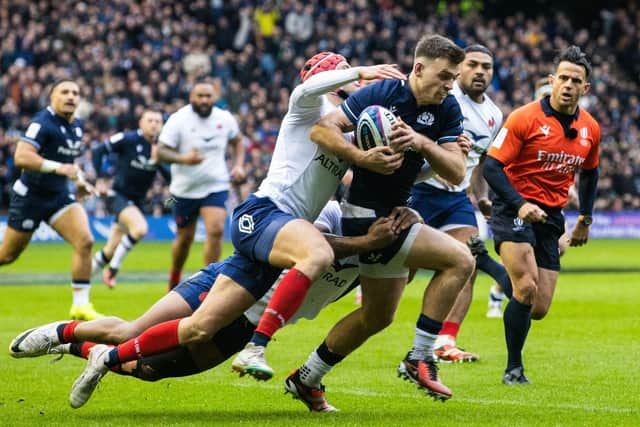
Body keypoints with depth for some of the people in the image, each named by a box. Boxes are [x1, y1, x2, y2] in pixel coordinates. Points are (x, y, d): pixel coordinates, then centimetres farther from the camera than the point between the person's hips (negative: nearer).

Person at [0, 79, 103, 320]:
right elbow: (21, 157, -30)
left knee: (85, 241, -15)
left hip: (59, 196, 6)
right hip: (30, 196, -6)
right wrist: (58, 168, -36)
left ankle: (81, 305, -10)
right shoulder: (43, 122, -18)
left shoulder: (77, 126, 7)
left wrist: (79, 181, 14)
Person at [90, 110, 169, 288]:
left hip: (137, 200, 6)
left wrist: (158, 161, -19)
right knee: (140, 227, -32)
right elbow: (98, 151, -6)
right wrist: (98, 180, -12)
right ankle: (113, 268, -15)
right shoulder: (128, 139, -11)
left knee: (110, 251, 9)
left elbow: (170, 178, -1)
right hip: (120, 196, -6)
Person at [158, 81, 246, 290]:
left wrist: (239, 165, 3)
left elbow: (237, 141, 19)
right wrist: (183, 159, -33)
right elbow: (160, 152, -15)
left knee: (216, 230, -18)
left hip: (216, 186, 1)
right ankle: (174, 279, 36)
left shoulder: (225, 119, -1)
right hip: (185, 189, -1)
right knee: (185, 238, 10)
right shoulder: (178, 120, -11)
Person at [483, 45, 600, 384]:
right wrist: (519, 204, -26)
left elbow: (589, 173, 23)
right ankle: (514, 369, -11)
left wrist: (585, 219, 19)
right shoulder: (525, 118, -11)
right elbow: (492, 166, -13)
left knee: (539, 309, 1)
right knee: (526, 288, -25)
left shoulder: (590, 129, 5)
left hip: (551, 218, 5)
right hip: (514, 211, -5)